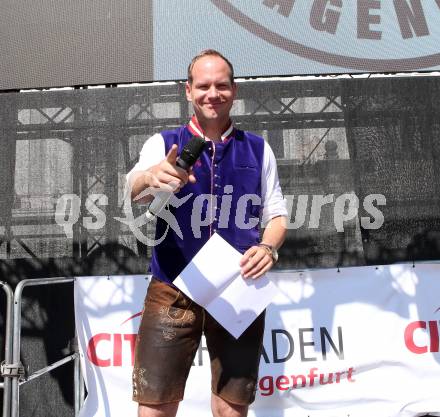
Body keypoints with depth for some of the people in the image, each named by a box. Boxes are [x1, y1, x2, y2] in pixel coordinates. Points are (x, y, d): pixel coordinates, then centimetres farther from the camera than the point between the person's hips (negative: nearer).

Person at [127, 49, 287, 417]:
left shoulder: (258, 149, 8)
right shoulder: (164, 144, 1)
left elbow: (276, 213, 10)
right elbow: (134, 190, -18)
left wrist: (269, 248, -12)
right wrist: (153, 177, -42)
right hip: (173, 292, -1)